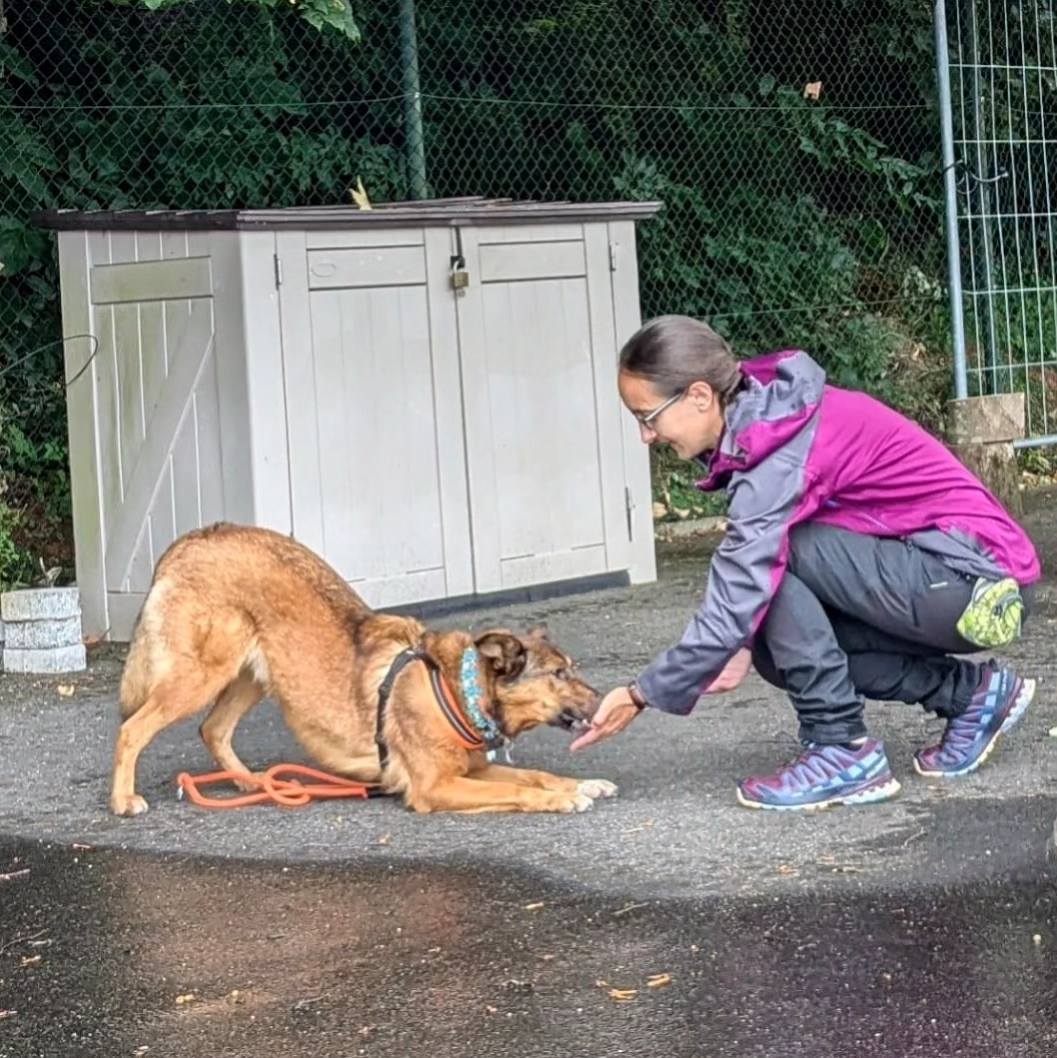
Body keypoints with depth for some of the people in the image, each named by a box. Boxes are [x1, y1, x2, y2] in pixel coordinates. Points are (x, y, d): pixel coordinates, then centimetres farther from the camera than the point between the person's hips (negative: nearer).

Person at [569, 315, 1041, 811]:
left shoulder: (783, 455, -23)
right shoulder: (772, 415, 4)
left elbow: (737, 601, -25)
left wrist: (642, 695, -15)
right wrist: (744, 643, -8)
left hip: (976, 584, -9)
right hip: (963, 579, 9)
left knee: (774, 552, -19)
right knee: (776, 646, 2)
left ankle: (844, 753, -12)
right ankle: (971, 693, 11)